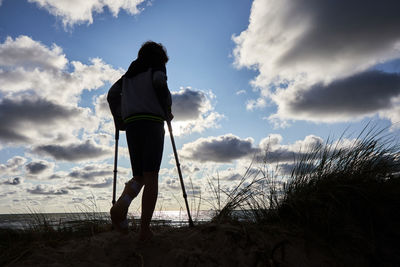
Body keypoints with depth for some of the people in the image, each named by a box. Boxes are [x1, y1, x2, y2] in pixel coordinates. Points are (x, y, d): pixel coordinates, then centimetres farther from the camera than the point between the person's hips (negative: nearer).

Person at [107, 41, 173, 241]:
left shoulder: (130, 72, 29)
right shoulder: (157, 66, 13)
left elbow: (112, 93, 19)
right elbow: (159, 82, -9)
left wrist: (118, 120, 19)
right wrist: (167, 111, -2)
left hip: (131, 124, 5)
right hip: (152, 121, -5)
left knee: (139, 176, 7)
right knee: (151, 176, -7)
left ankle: (121, 204, -22)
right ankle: (144, 230, -12)